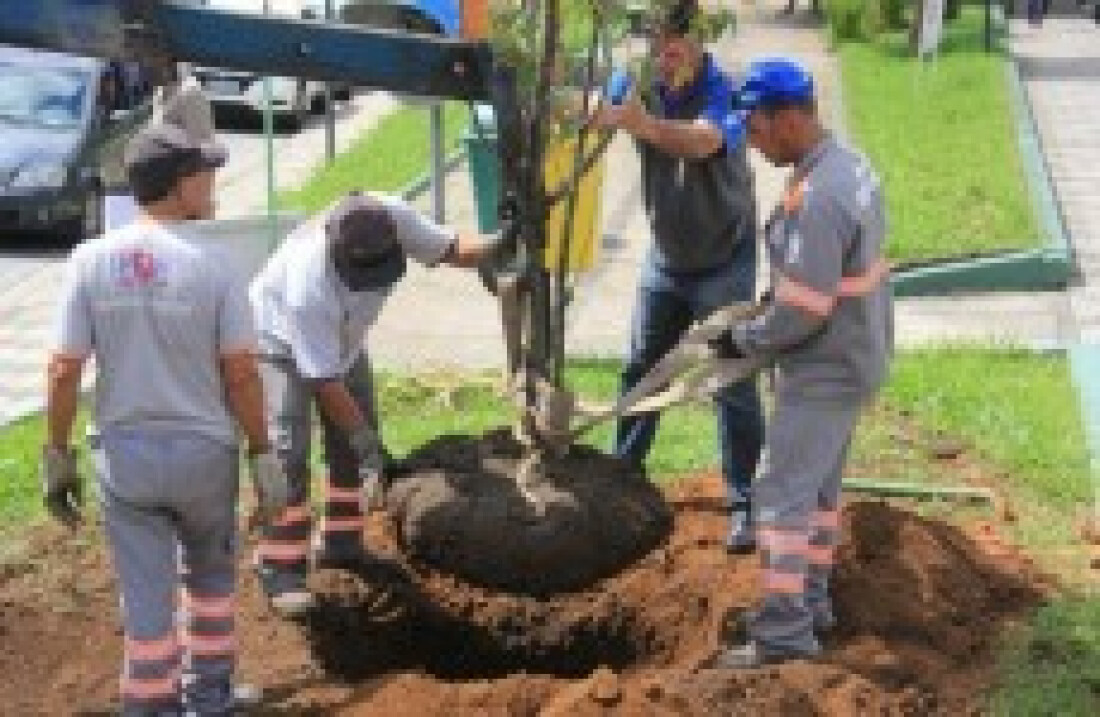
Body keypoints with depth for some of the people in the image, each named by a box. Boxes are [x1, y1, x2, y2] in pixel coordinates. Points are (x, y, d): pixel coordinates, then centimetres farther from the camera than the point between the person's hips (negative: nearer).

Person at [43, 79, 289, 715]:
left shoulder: (91, 261, -8)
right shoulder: (212, 265, -13)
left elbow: (65, 370, -7)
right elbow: (241, 373, -11)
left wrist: (58, 456, 3)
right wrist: (263, 453, -1)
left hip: (124, 454, 1)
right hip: (203, 450, -1)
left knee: (147, 597, 9)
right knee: (211, 570, 24)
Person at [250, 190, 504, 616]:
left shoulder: (392, 217, -32)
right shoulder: (308, 285, -44)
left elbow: (448, 248, -16)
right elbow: (324, 379, -35)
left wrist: (498, 246, -36)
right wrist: (365, 440, -30)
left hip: (342, 338, 6)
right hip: (282, 345, -6)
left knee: (352, 445, 9)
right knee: (288, 454, -14)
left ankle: (341, 541, 25)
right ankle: (280, 565, -5)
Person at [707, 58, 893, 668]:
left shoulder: (816, 197, -27)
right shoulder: (848, 164, 4)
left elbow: (801, 312, -26)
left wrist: (745, 340, -12)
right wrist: (777, 294, 10)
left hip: (826, 369, -10)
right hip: (852, 355, 10)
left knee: (782, 495, -3)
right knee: (819, 484, 20)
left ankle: (784, 631, 3)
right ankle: (809, 602, 32)